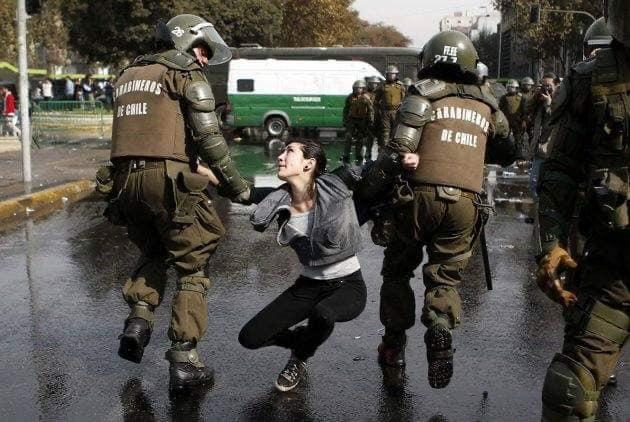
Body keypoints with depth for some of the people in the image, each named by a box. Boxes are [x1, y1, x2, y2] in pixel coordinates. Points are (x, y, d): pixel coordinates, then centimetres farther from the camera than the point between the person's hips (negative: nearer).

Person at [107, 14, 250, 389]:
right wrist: (236, 185, -1)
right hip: (169, 179, -6)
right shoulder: (187, 75, 2)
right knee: (192, 267, 4)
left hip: (126, 178, 7)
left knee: (153, 253, 28)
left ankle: (139, 318, 7)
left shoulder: (129, 74, 22)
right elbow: (209, 137, -7)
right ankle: (184, 360, 2)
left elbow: (137, 132, 17)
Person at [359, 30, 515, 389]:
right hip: (465, 204, 2)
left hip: (421, 195, -2)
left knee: (398, 268, 17)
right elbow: (508, 153, 26)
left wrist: (365, 193, -5)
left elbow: (399, 150, -9)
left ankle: (395, 343, 20)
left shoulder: (424, 95, 2)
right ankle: (441, 329, -14)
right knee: (446, 277, 13)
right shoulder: (487, 104, 14)